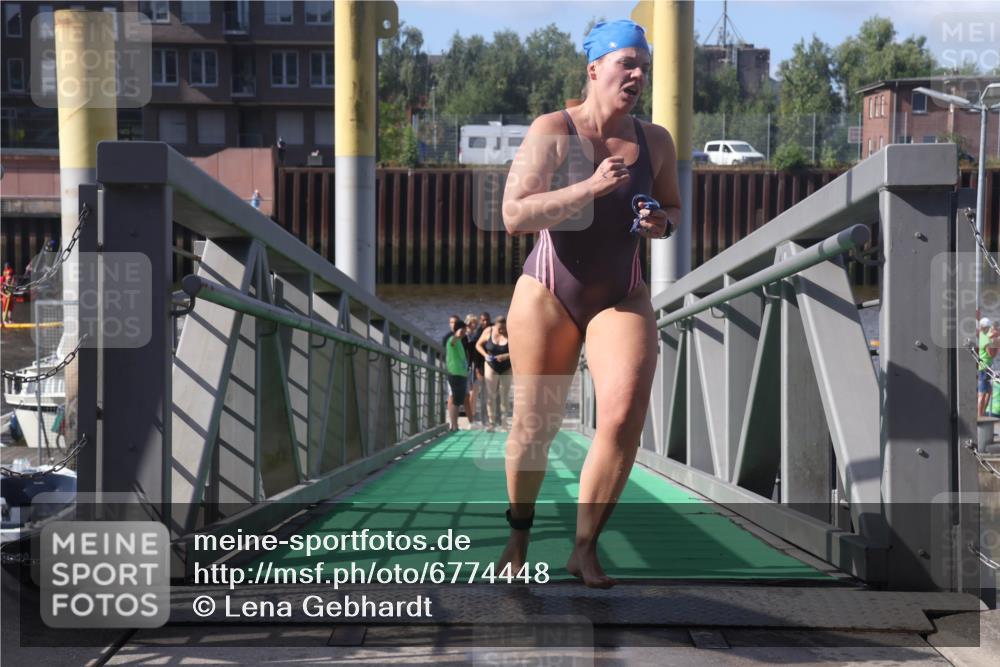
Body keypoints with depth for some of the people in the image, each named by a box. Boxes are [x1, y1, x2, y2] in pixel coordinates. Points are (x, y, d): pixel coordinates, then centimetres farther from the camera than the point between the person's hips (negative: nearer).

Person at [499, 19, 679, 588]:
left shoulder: (655, 142, 1)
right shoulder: (552, 132, -11)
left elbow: (674, 206, 18)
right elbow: (514, 215, -20)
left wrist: (661, 224, -7)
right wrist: (590, 188, -30)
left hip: (622, 297, 2)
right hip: (548, 292, -2)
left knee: (625, 415, -19)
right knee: (535, 427, 5)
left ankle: (585, 547, -4)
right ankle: (519, 531, 33)